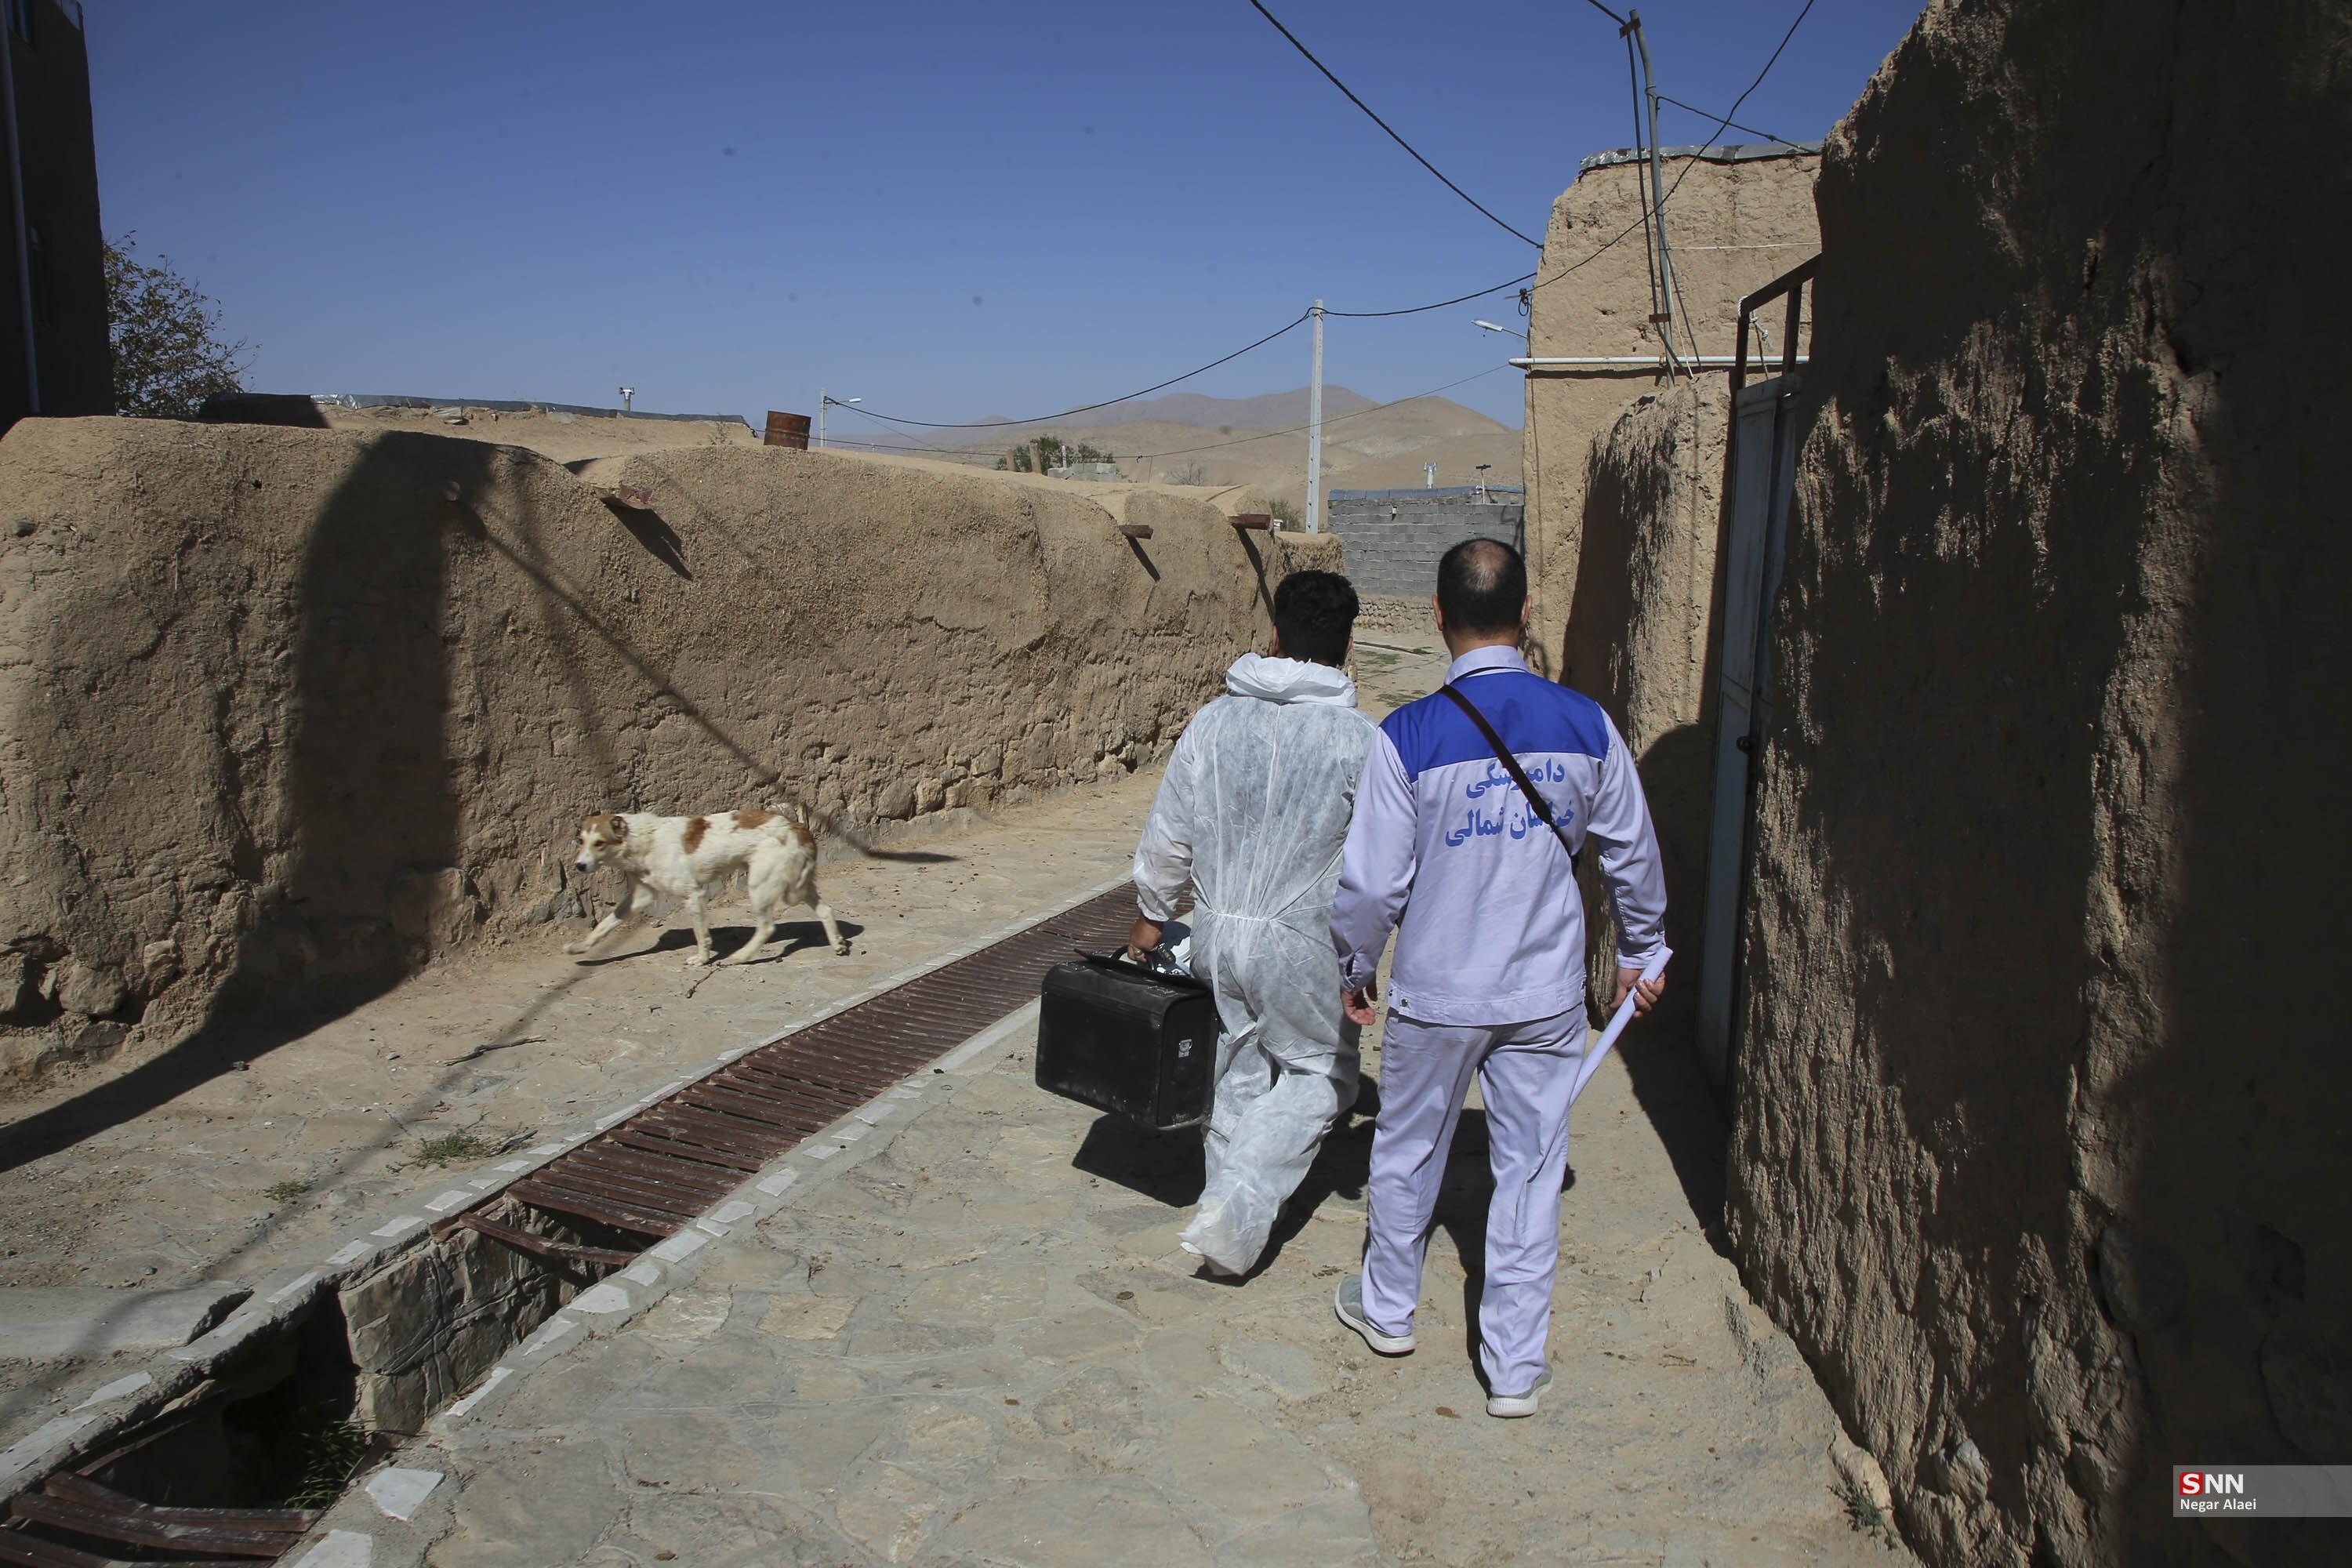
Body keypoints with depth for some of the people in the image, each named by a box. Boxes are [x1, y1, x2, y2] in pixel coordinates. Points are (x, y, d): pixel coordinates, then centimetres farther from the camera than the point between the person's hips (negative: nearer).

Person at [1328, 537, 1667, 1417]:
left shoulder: (1408, 737, -16)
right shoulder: (1586, 726, -6)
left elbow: (1373, 881, -11)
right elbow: (1632, 855, 6)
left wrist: (1355, 968, 7)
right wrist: (1640, 951, 21)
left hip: (1436, 993, -2)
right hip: (1546, 996, 2)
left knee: (1407, 1152, 19)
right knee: (1530, 1171, 12)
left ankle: (1387, 1306, 39)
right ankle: (1516, 1366, 20)